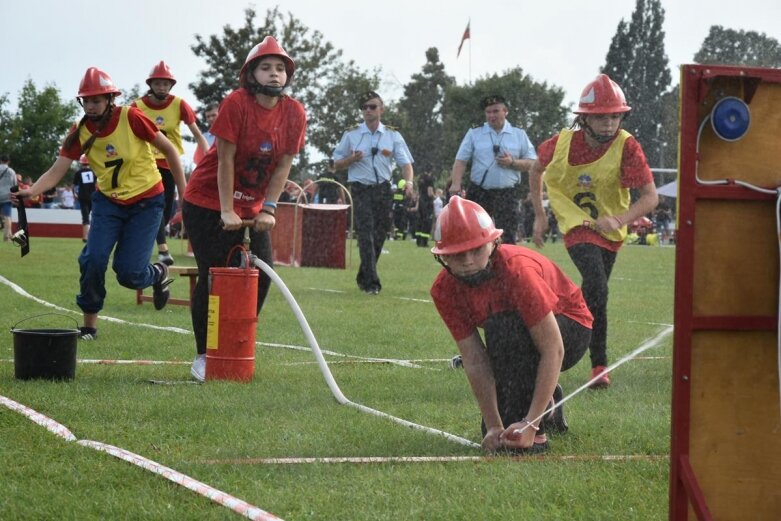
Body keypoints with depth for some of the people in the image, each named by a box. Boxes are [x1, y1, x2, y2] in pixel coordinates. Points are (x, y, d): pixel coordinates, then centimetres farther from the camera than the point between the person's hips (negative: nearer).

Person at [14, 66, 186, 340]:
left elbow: (168, 149, -9)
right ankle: (89, 325, 4)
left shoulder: (130, 118, -19)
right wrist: (32, 191, -34)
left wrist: (184, 193, -7)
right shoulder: (80, 132, -8)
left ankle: (159, 274, 28)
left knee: (128, 273, -8)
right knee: (93, 259, -13)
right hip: (108, 201, 3)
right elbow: (57, 171, -14)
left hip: (146, 201, -3)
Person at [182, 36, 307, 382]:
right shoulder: (237, 103, -19)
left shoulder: (294, 113, -5)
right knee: (213, 277, -7)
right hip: (208, 201, -5)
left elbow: (284, 164, -2)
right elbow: (226, 159, -19)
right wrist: (226, 212, -20)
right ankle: (204, 356, 5)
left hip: (252, 207, 5)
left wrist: (268, 208, -10)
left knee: (261, 277, -3)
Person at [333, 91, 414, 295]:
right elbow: (337, 164, 10)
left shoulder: (393, 135, 10)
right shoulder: (351, 135, 7)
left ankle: (363, 278, 22)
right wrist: (352, 159, -11)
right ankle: (371, 282, -20)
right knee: (366, 232, -15)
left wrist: (408, 181, -18)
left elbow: (405, 162, 2)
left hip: (383, 188, 3)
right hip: (361, 189, -2)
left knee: (380, 233, 6)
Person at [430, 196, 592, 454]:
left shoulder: (516, 269, -35)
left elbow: (553, 350, -36)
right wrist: (493, 426, -29)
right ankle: (549, 408, 26)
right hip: (519, 346, 6)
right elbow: (475, 360, -19)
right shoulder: (444, 290, -18)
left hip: (569, 329, -6)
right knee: (493, 435, -6)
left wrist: (531, 424, -40)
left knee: (502, 326, -36)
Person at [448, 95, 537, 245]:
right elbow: (460, 161, 1)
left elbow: (532, 163, 8)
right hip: (479, 193, 0)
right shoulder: (474, 134, 9)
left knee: (507, 238, -5)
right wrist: (456, 183, -15)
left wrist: (512, 163, -11)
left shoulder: (519, 135, 9)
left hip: (507, 194, 0)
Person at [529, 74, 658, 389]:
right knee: (596, 289, -23)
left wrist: (619, 220, -35)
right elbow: (537, 170, 9)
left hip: (610, 231, 2)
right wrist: (539, 215, 8)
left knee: (592, 293, 13)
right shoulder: (563, 144, -14)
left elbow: (650, 196, -21)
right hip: (577, 226, -2)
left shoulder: (627, 147, -19)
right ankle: (599, 364, -17)